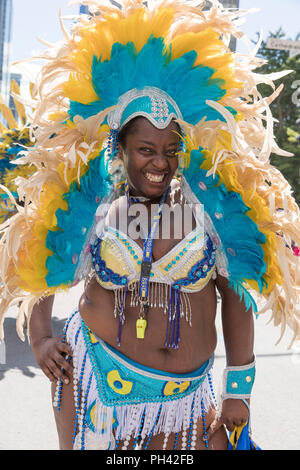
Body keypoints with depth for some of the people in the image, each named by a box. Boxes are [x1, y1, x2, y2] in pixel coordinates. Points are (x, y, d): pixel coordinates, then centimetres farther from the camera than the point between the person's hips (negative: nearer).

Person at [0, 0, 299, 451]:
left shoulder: (210, 203, -4)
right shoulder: (89, 207, -2)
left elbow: (237, 293, 0)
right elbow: (39, 268, 13)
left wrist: (239, 389, 0)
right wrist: (40, 340, 5)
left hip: (186, 393, 0)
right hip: (95, 376, 0)